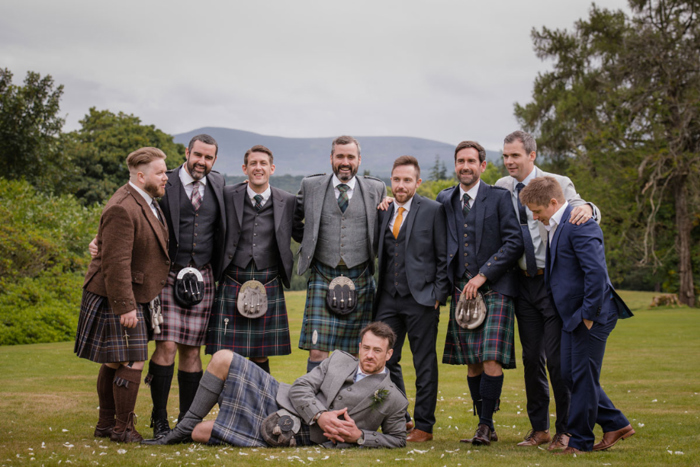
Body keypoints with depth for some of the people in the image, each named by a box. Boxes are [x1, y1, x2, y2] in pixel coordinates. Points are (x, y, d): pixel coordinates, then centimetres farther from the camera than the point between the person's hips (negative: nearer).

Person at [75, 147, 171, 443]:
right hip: (117, 299, -10)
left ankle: (106, 424, 25)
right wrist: (125, 307, -24)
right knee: (131, 364, -7)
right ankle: (121, 429, 5)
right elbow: (116, 263, -24)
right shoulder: (122, 209, -21)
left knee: (113, 363, 16)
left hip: (134, 296, 10)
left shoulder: (147, 202, 12)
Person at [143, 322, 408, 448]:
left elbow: (398, 440, 4)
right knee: (222, 359, -12)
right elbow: (300, 389, 2)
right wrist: (319, 416, -18)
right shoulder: (339, 360, 8)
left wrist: (359, 437, -12)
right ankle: (181, 431, 4)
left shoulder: (393, 400, -3)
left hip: (294, 437, -4)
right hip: (279, 399, 4)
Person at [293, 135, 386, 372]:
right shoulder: (311, 186, 4)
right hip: (322, 276, -1)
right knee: (317, 351, -8)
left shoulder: (376, 189, 5)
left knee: (355, 354, 5)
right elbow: (291, 219, 18)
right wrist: (310, 242, 9)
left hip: (360, 280, 1)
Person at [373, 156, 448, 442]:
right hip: (388, 299, 5)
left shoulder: (433, 211, -3)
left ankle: (424, 426, 11)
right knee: (384, 361, 5)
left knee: (424, 365, 2)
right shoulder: (383, 211, 11)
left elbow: (444, 257, -3)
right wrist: (378, 290, 6)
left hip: (421, 299, -5)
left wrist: (438, 295, -9)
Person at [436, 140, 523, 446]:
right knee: (472, 363, 4)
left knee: (492, 358, -12)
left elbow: (514, 243, -8)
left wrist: (482, 276, -12)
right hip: (462, 291, 4)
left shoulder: (499, 197, -1)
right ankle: (485, 427, 12)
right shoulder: (445, 200, 13)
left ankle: (486, 424, -2)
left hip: (494, 288, -4)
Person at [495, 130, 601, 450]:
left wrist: (587, 209, -35)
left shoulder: (558, 183, -5)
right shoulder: (502, 188, 8)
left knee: (557, 358, -4)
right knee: (531, 358, 10)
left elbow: (583, 214, -12)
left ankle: (565, 431, 9)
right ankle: (539, 428, 22)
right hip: (523, 283, 5)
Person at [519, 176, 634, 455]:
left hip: (590, 316, -10)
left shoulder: (579, 225, -18)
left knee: (583, 378, 0)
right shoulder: (554, 227, 13)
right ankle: (615, 424, 24)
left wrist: (589, 315, -20)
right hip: (571, 317, 10)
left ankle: (580, 441, 12)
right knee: (570, 376, 12)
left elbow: (596, 272, -24)